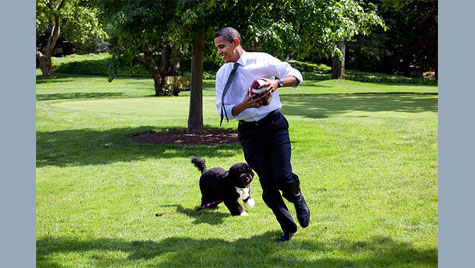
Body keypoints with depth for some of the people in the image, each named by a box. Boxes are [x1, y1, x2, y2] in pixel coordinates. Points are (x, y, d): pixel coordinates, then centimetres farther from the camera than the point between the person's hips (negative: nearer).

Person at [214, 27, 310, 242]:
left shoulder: (262, 61, -2)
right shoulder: (222, 74, 6)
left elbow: (296, 76, 1)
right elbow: (223, 110, 3)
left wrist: (278, 82, -20)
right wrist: (244, 105, -16)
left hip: (274, 125, -2)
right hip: (248, 132, 3)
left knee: (283, 178, -12)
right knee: (268, 185, 1)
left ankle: (298, 201, 23)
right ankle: (288, 227, 20)